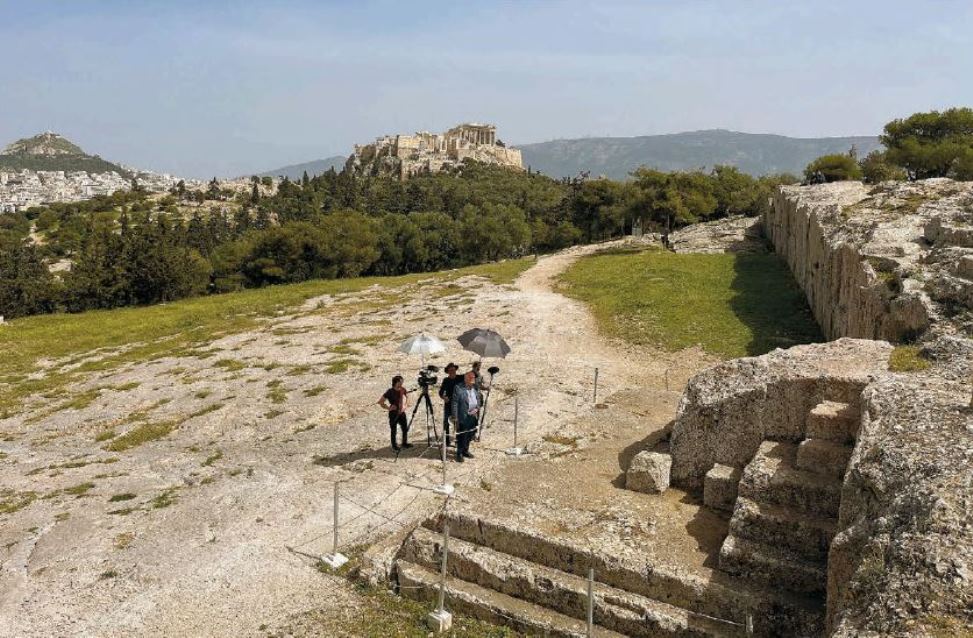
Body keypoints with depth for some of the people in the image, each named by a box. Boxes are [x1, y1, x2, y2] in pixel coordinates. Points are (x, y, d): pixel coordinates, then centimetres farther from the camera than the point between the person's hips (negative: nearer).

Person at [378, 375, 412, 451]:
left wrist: (404, 406, -3)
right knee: (393, 430, 7)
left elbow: (407, 399, 14)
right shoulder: (390, 392, -16)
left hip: (401, 413, 5)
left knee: (405, 428, 10)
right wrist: (388, 408, -17)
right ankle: (394, 445, 22)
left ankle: (405, 443, 30)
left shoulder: (403, 390, -2)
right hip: (393, 413, -5)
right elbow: (380, 402, -12)